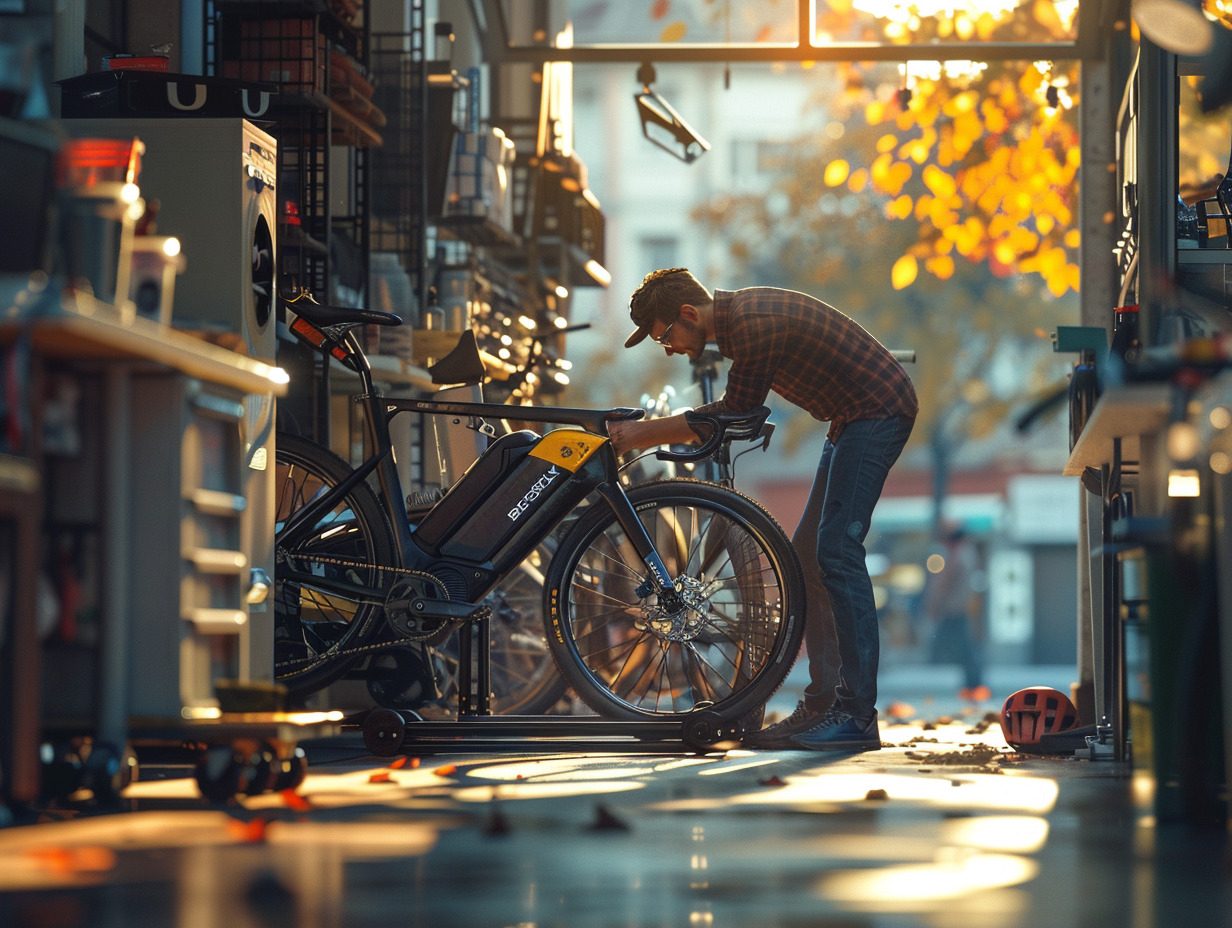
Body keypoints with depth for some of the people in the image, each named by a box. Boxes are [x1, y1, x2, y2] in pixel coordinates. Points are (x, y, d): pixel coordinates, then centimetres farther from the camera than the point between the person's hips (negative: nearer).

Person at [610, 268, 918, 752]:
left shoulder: (755, 325, -23)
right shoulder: (737, 314, 8)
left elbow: (732, 417, -15)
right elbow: (735, 413, 16)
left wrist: (643, 433, -9)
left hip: (878, 412, -11)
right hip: (853, 419, 11)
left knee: (837, 552, -16)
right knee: (808, 557, 8)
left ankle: (857, 716, -17)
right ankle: (822, 703, 10)